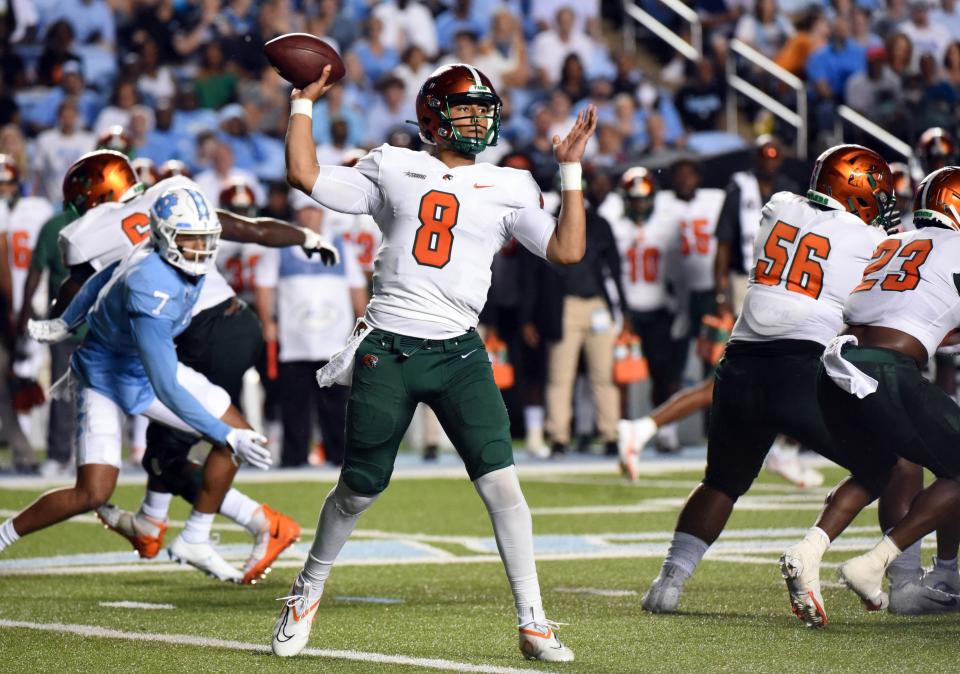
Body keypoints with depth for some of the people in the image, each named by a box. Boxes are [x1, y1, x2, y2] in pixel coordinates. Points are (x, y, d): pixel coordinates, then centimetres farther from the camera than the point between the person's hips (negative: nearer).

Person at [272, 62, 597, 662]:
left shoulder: (509, 188, 10)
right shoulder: (393, 169, 9)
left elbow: (568, 251, 2)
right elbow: (305, 175, 7)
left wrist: (571, 169, 1)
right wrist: (304, 102, 11)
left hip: (458, 354, 1)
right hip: (387, 352, 0)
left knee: (501, 483, -11)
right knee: (359, 489, 6)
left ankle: (534, 622, -4)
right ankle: (308, 593, 29)